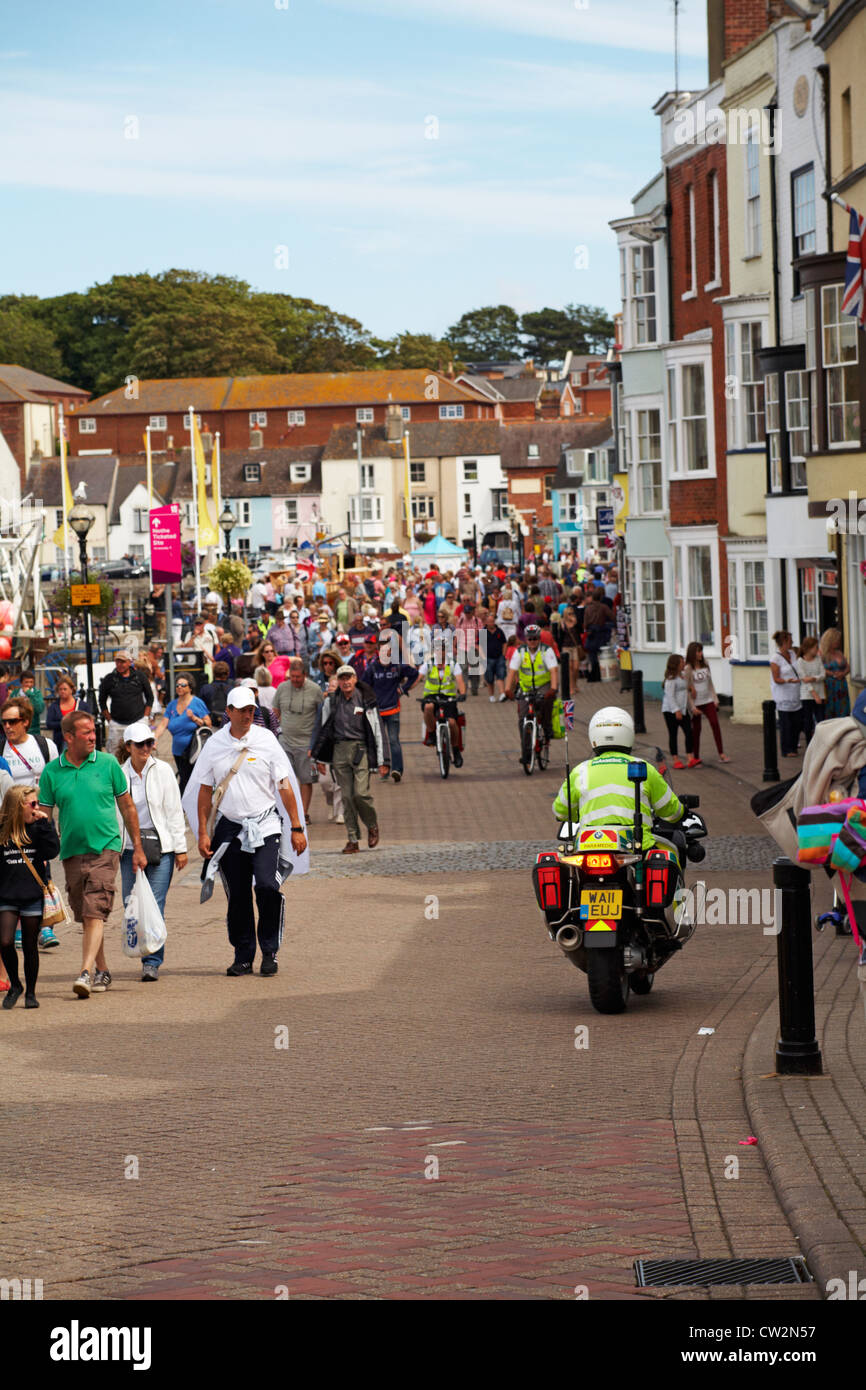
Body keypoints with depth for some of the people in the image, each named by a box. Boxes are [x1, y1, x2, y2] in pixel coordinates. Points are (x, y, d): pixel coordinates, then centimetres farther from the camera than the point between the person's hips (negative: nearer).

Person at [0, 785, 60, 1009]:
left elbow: (52, 851, -12)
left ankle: (30, 992, 19)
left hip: (33, 897, 1)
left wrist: (45, 823, -14)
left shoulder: (37, 828, 3)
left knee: (30, 946, 6)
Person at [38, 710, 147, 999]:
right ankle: (102, 971, 24)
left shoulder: (108, 764, 1)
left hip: (105, 848, -3)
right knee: (85, 916, 11)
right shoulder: (52, 772, 3)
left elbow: (127, 806, 8)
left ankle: (86, 973, -23)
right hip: (72, 852, 3)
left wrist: (138, 848, 8)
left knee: (95, 912, -15)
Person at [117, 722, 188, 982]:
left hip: (160, 846, -2)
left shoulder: (162, 771, 1)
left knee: (154, 906, -7)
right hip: (129, 848, 2)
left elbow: (174, 811, 3)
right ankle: (147, 950, 19)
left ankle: (152, 961, -2)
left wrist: (180, 848, 1)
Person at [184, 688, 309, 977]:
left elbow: (285, 786, 3)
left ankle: (269, 952, -2)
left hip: (265, 825, -2)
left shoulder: (266, 740, 0)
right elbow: (205, 791, 10)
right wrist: (203, 833, 5)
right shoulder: (214, 745, 4)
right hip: (230, 828, 2)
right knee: (237, 896, 3)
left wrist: (296, 828, 0)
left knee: (267, 886, -16)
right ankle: (243, 957, 15)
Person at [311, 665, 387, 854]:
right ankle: (353, 840, 7)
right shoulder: (330, 702, 6)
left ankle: (372, 826, 13)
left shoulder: (365, 701, -2)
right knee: (347, 796, 2)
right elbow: (321, 729, 13)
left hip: (360, 750, -3)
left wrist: (381, 761, -2)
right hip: (339, 750, 3)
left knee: (361, 792, -14)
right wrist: (320, 758, 11)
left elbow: (377, 731, 0)